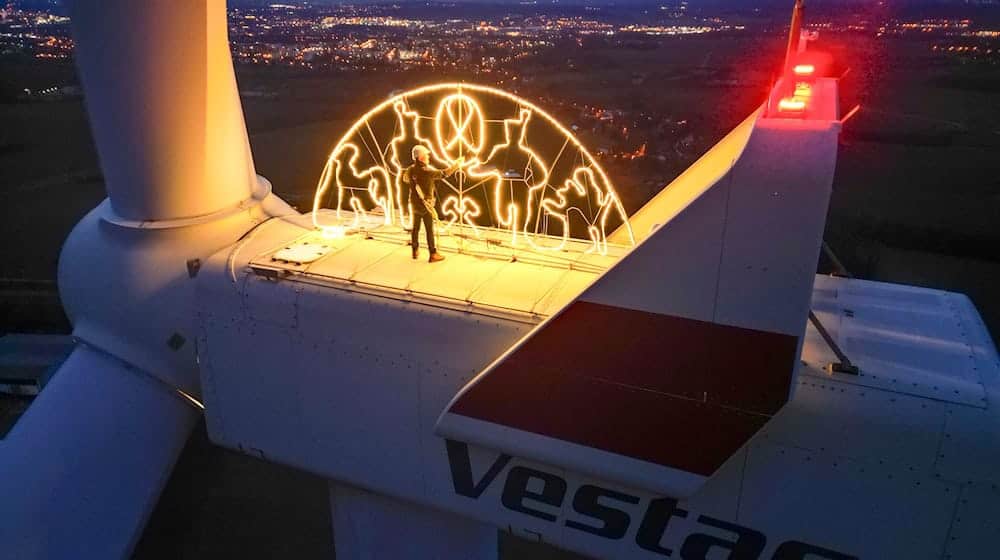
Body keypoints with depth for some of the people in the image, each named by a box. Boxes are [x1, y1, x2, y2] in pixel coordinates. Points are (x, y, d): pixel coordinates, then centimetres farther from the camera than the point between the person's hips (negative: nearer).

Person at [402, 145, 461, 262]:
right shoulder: (427, 171, -24)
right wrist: (456, 165, -7)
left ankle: (415, 251, 30)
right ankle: (433, 254, 5)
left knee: (415, 227, 18)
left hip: (414, 204, 7)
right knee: (429, 230, 0)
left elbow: (405, 179, 18)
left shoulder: (410, 170, -3)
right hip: (425, 205, -7)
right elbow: (444, 174, -19)